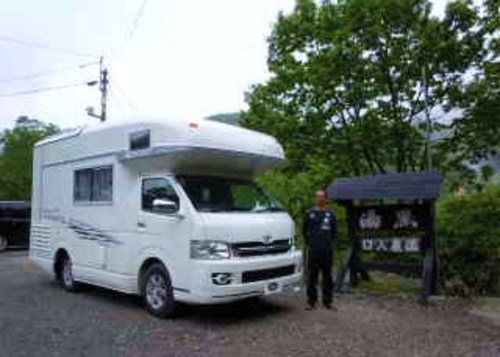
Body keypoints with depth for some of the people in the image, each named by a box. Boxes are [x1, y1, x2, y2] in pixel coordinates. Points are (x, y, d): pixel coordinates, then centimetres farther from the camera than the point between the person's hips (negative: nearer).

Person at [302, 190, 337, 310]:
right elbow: (304, 230, 13)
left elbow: (334, 231, 18)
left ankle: (327, 301, 17)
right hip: (313, 251, -1)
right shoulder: (309, 214, 4)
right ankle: (311, 301, 10)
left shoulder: (331, 214, 8)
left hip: (327, 251, 1)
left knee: (327, 277, 7)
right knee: (312, 277, 1)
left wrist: (329, 242, 12)